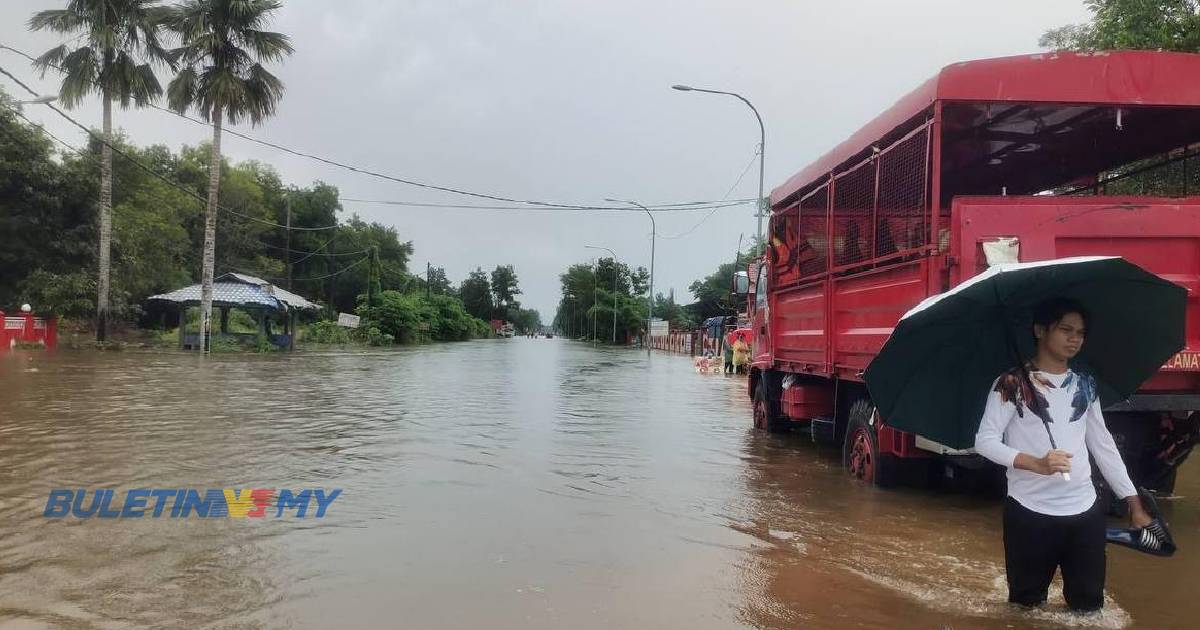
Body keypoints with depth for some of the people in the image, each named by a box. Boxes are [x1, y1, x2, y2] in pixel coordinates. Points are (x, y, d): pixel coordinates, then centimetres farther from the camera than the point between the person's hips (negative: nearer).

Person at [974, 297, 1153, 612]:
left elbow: (1104, 446, 15)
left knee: (1089, 605, 12)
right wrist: (1037, 464, -27)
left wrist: (1134, 503, 12)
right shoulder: (1012, 383, -6)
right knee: (1027, 605, 7)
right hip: (1029, 513, -5)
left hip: (1086, 512, 5)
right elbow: (985, 441, -13)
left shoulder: (1085, 385, 11)